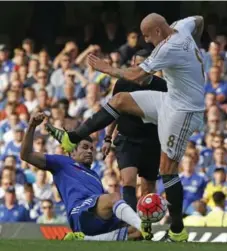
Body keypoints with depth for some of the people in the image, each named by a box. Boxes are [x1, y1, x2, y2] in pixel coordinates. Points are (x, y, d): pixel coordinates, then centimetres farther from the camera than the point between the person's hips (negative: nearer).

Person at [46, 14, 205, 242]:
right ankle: (72, 139, 14)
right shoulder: (182, 28, 0)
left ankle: (177, 231, -2)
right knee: (120, 100, 9)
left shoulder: (169, 49, -27)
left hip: (183, 110, -10)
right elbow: (199, 20, 24)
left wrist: (108, 69, -7)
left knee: (167, 169, -9)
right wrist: (192, 50, 30)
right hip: (170, 100, 10)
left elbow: (135, 75, -22)